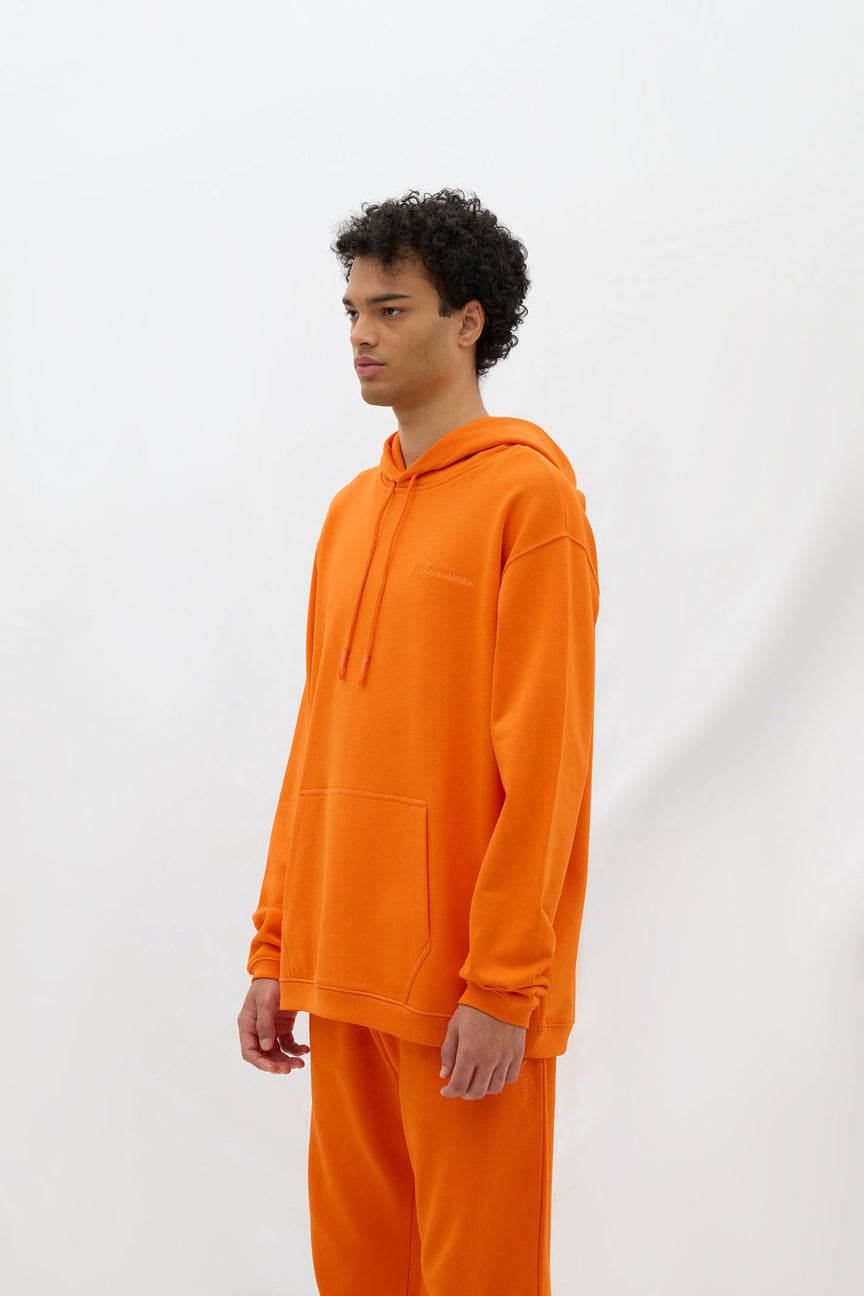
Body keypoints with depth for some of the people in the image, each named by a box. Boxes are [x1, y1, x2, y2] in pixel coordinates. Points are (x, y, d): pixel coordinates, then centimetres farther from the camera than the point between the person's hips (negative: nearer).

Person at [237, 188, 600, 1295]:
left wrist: (505, 986, -17)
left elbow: (544, 760, -13)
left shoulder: (528, 495, -8)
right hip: (348, 971, 7)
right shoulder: (351, 510, 14)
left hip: (470, 989, -7)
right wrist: (276, 952, 12)